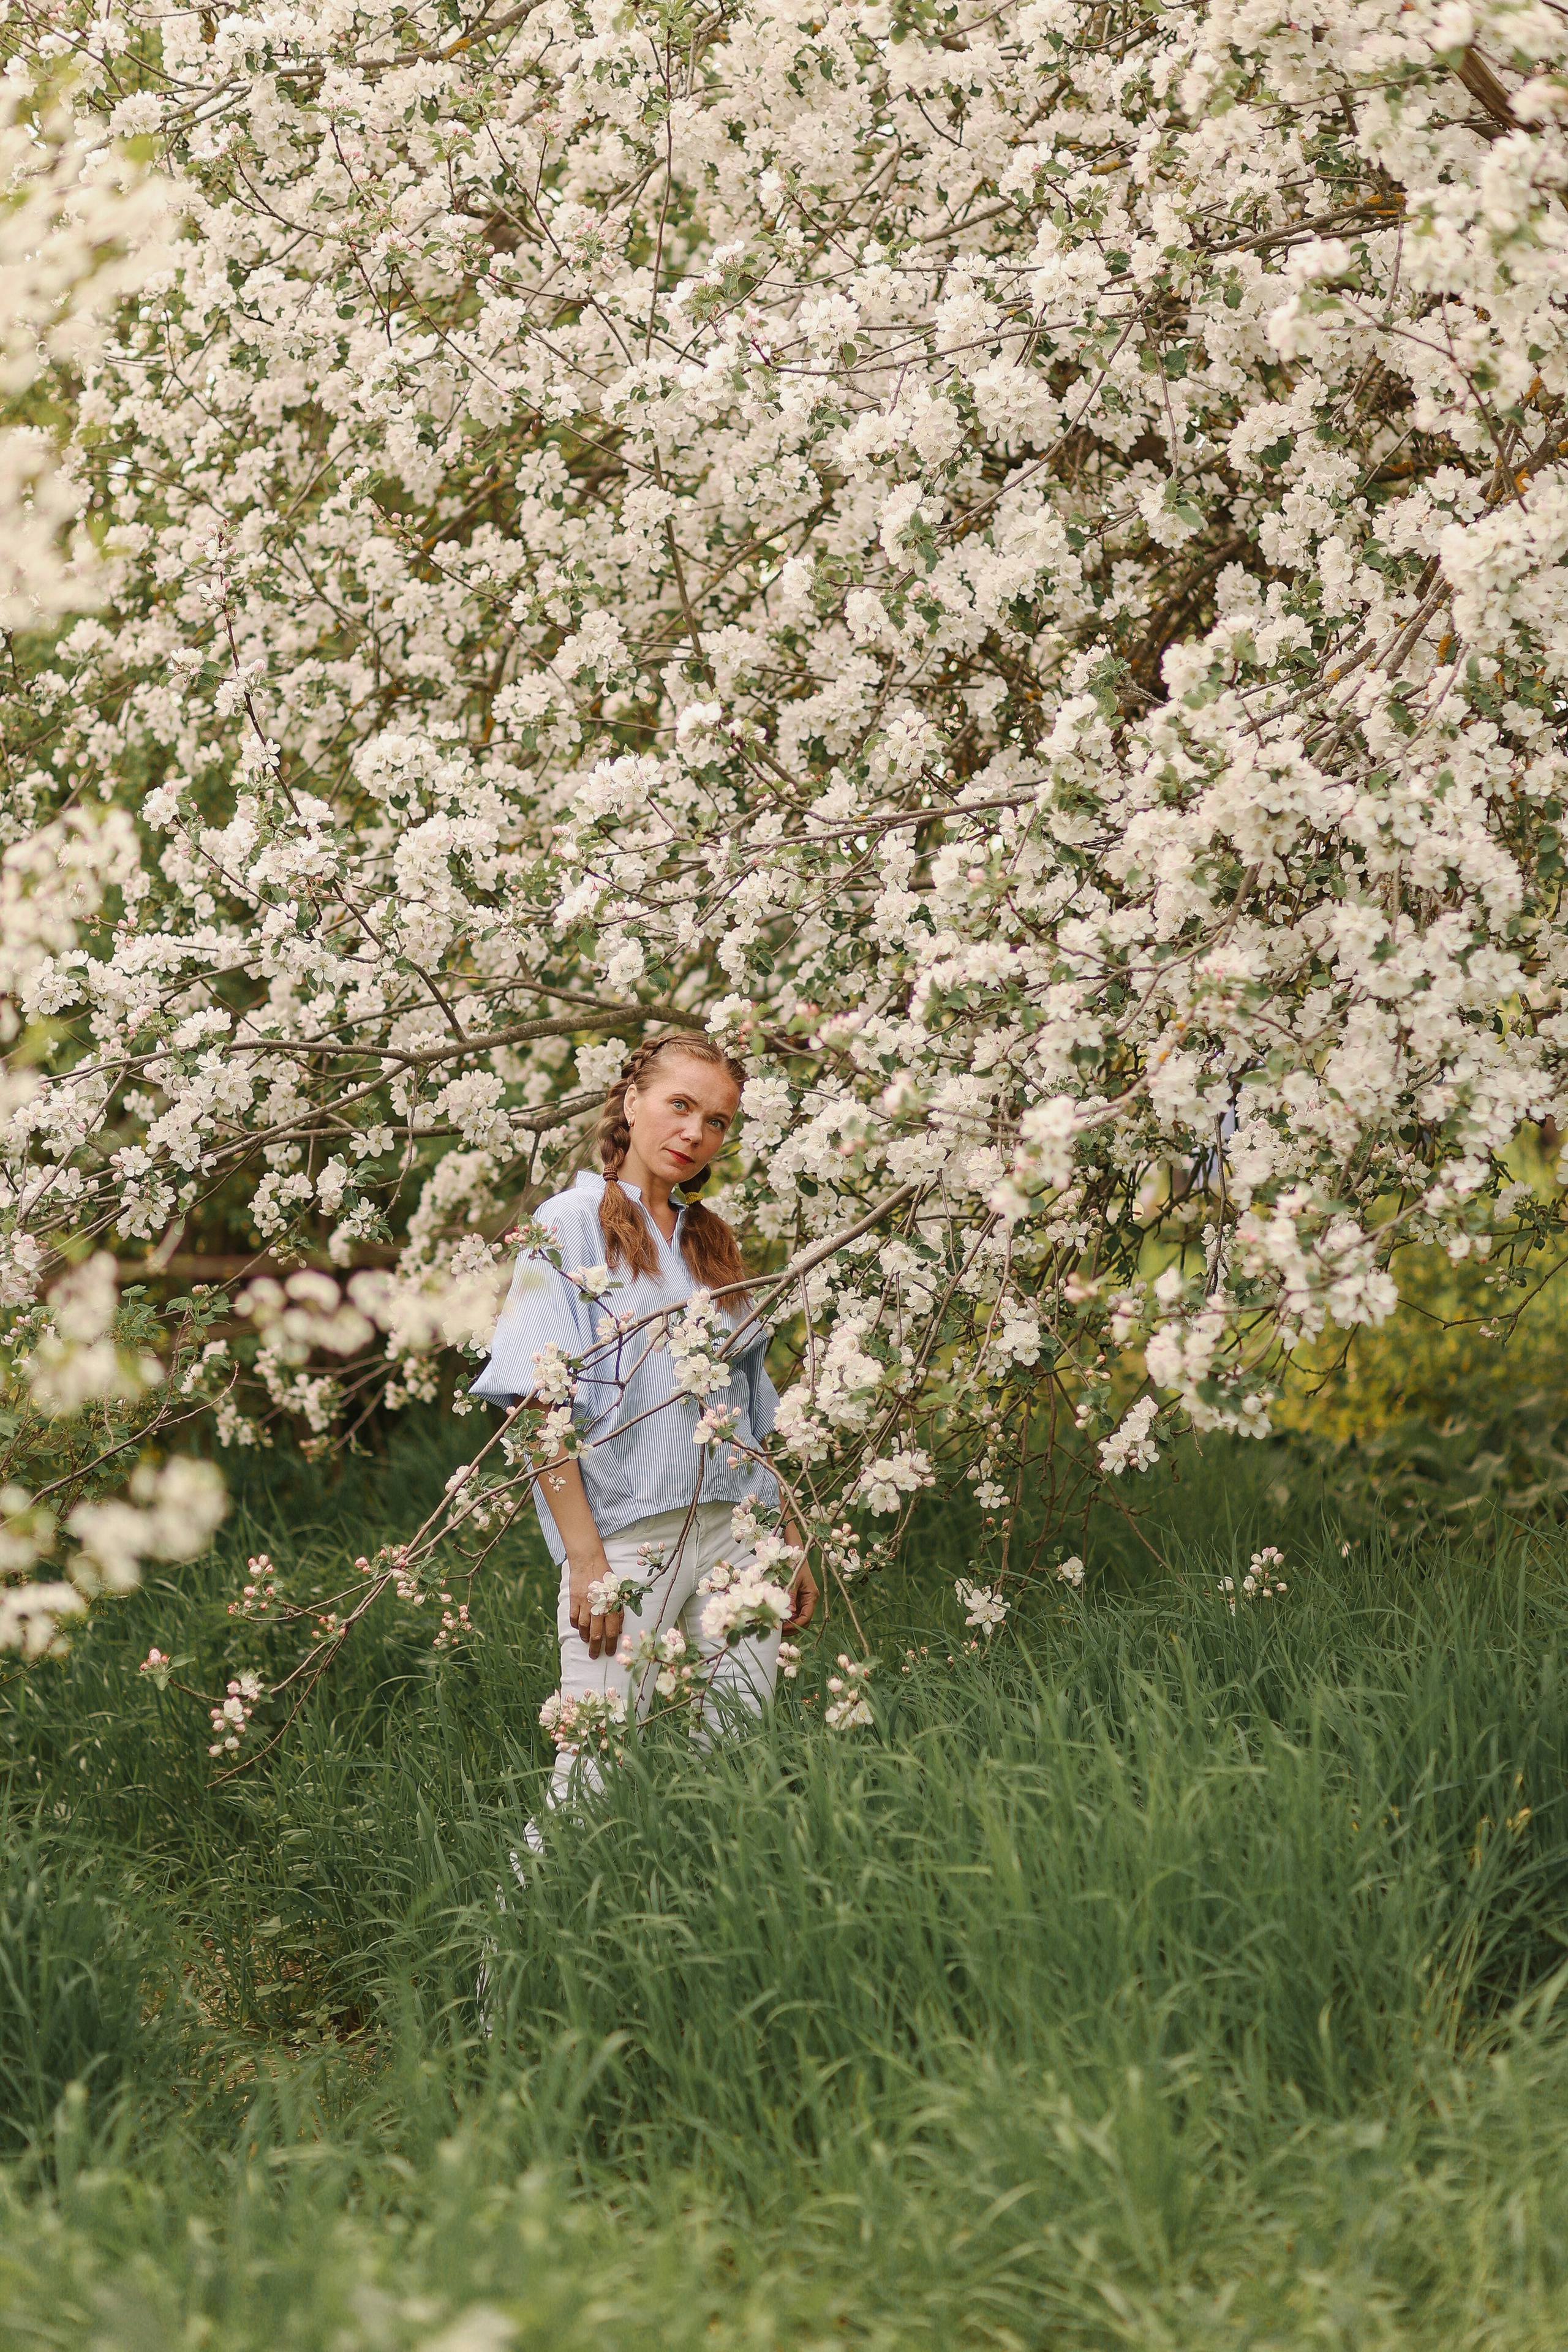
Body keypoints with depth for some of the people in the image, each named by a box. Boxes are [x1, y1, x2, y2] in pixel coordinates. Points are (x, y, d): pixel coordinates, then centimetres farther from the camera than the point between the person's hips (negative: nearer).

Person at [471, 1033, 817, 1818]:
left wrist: (789, 1544, 15)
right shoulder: (573, 1224, 0)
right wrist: (584, 1555, -17)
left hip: (735, 1531, 6)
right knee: (596, 1766, -10)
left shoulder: (715, 1244, 18)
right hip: (626, 1534, -6)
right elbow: (541, 1403, -9)